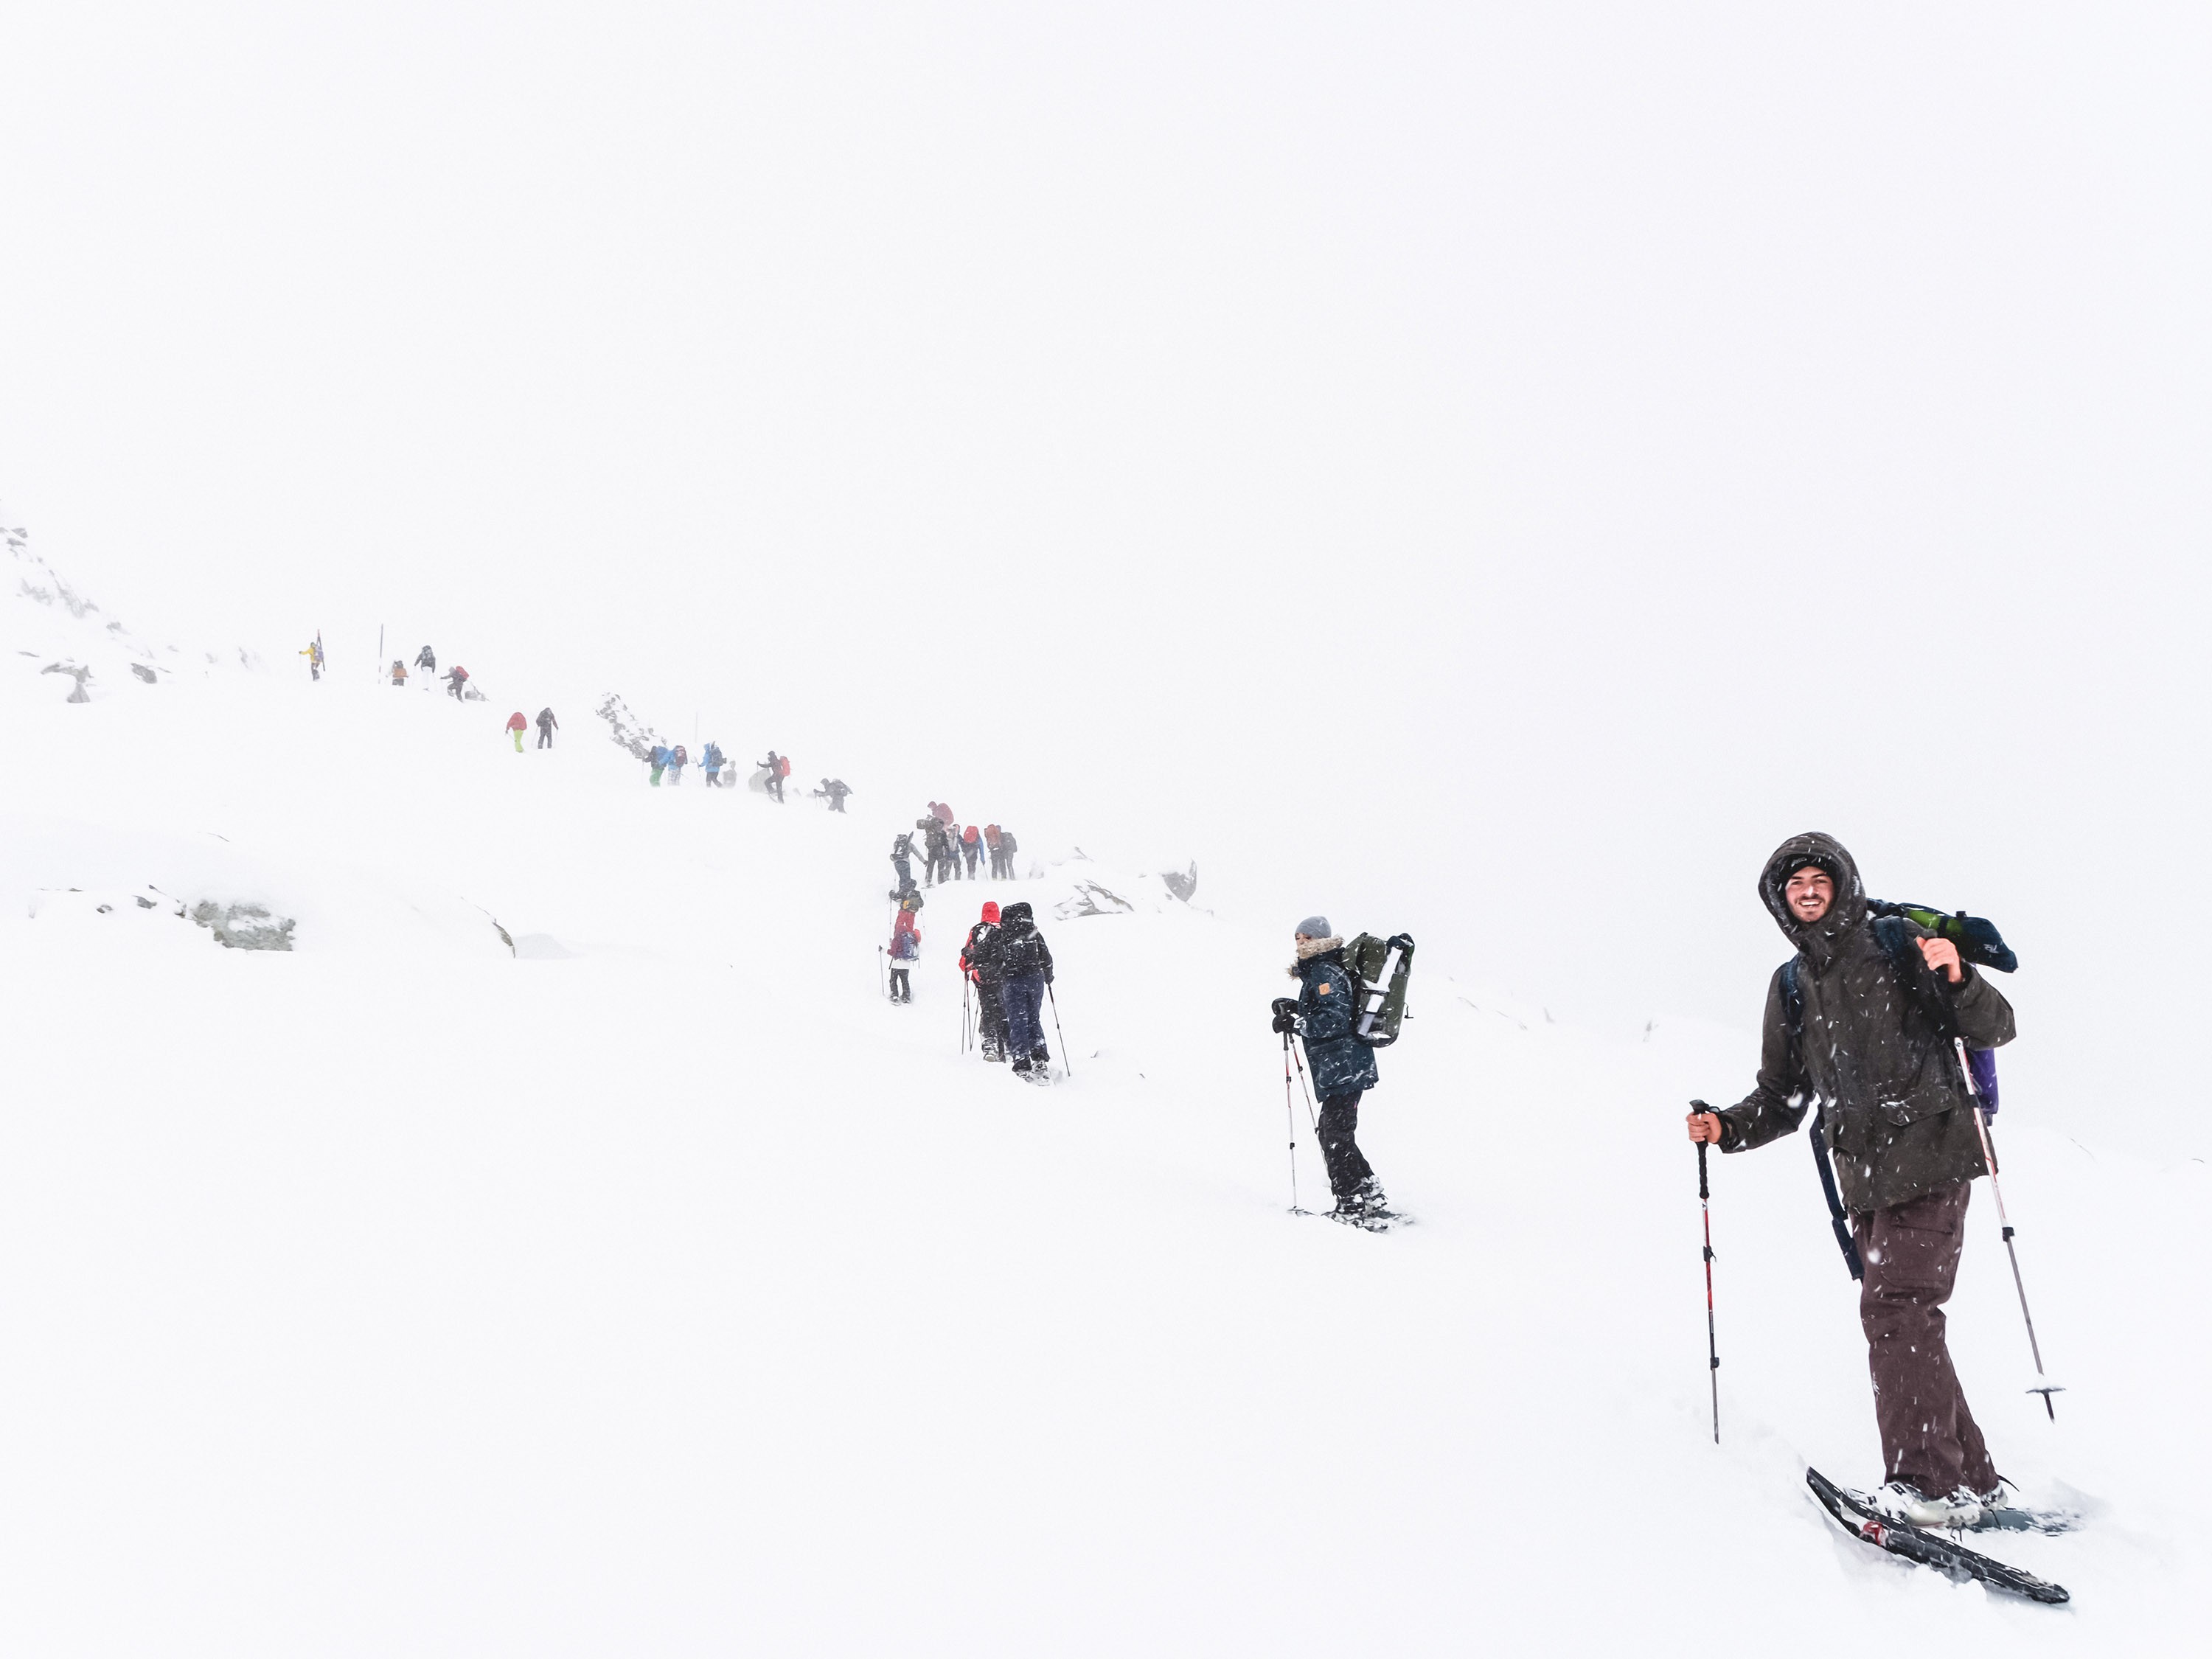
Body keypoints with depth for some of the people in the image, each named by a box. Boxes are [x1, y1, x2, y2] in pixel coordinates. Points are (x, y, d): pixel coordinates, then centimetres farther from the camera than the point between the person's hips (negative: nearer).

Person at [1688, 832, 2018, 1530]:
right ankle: (1973, 1479, 17)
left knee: (1894, 1309, -15)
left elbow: (1996, 1028, -1)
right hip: (1865, 1175, 6)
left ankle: (1929, 1480, -10)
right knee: (1901, 1319, 7)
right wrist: (1726, 1128, 1)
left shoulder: (1899, 946, 0)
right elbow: (1782, 1098, 18)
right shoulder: (1790, 984, 14)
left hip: (1929, 1155, -6)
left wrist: (1956, 980, -21)